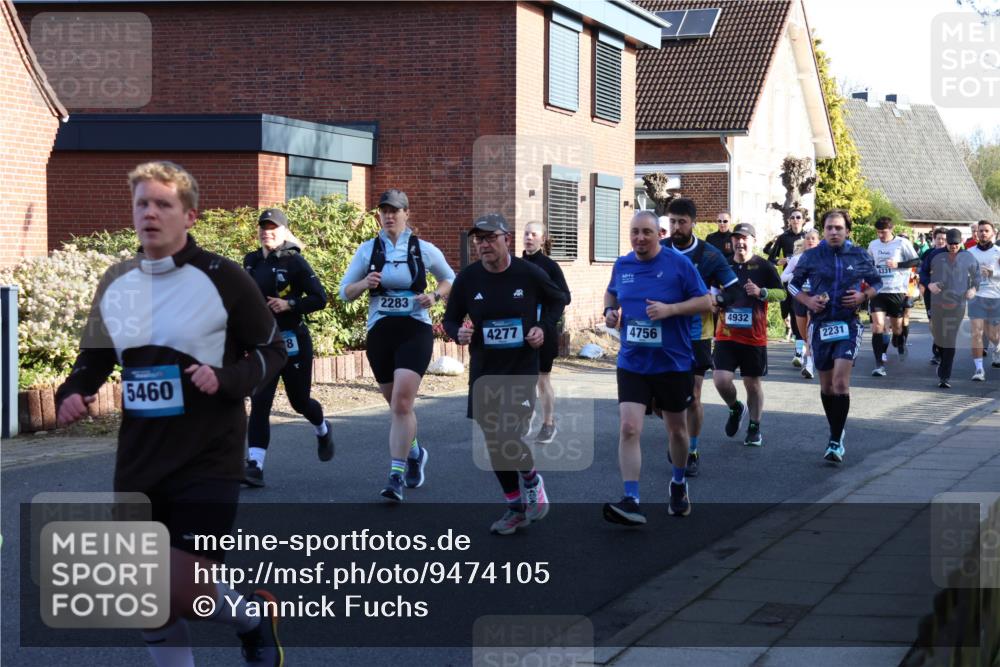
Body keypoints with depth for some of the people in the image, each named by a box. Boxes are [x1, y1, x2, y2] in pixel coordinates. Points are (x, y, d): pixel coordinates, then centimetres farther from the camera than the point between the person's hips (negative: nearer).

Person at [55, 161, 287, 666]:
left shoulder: (222, 278, -10)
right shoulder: (115, 283, 5)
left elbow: (272, 350, -2)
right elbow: (95, 358, 17)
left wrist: (227, 379, -19)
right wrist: (72, 393, -2)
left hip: (206, 458, -5)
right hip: (138, 463, 5)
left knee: (181, 596, -10)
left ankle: (254, 615, 22)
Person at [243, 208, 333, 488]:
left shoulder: (295, 262, -9)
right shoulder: (251, 261, 7)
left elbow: (320, 298, -10)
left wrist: (289, 304, -22)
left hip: (292, 341, -3)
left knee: (299, 401, 11)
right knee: (259, 402, -11)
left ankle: (323, 430, 46)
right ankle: (255, 466, -15)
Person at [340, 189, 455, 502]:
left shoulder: (423, 249, 2)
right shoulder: (367, 249, 5)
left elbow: (450, 279, 16)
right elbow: (344, 292, 7)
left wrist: (435, 295, -5)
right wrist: (364, 284, -13)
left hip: (415, 331, -3)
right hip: (380, 332, 3)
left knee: (402, 403, -17)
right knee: (397, 404, 14)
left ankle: (396, 477, -16)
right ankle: (415, 452, 41)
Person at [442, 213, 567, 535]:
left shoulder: (529, 274, -8)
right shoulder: (467, 278, -4)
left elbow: (558, 299, 11)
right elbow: (451, 318, 7)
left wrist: (543, 328, -5)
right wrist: (458, 333, -15)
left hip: (522, 370, -3)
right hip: (484, 373, 4)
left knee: (511, 439, -16)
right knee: (494, 444, 9)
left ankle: (533, 484, 17)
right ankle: (516, 507, 27)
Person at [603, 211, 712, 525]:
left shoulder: (679, 264, -9)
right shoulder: (622, 265, 3)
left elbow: (705, 301, -9)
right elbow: (611, 293, 23)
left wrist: (670, 309, -22)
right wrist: (609, 310, 0)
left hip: (674, 362, -2)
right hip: (632, 363, 2)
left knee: (676, 429, 15)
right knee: (629, 428, -14)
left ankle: (679, 484, 41)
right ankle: (631, 502, -15)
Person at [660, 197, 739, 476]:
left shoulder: (709, 255, -8)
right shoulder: (659, 251, -3)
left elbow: (734, 290, -5)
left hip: (696, 335, -1)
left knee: (692, 397, 1)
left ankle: (692, 452, 18)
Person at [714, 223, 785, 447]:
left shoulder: (764, 267, -1)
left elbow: (782, 294, -3)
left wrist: (761, 292, -19)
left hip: (754, 337, -2)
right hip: (726, 335, 2)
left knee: (752, 383, 7)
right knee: (721, 379, -12)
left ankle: (754, 428, 22)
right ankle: (735, 408, 19)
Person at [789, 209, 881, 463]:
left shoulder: (860, 256, 1)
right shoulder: (811, 257, 2)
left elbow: (877, 282, 14)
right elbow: (793, 284, 13)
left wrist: (864, 296, -6)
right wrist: (807, 301, -5)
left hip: (849, 325, -2)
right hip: (821, 325, 2)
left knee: (841, 382, -16)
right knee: (826, 385, 11)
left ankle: (836, 442, -13)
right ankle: (836, 432, 31)